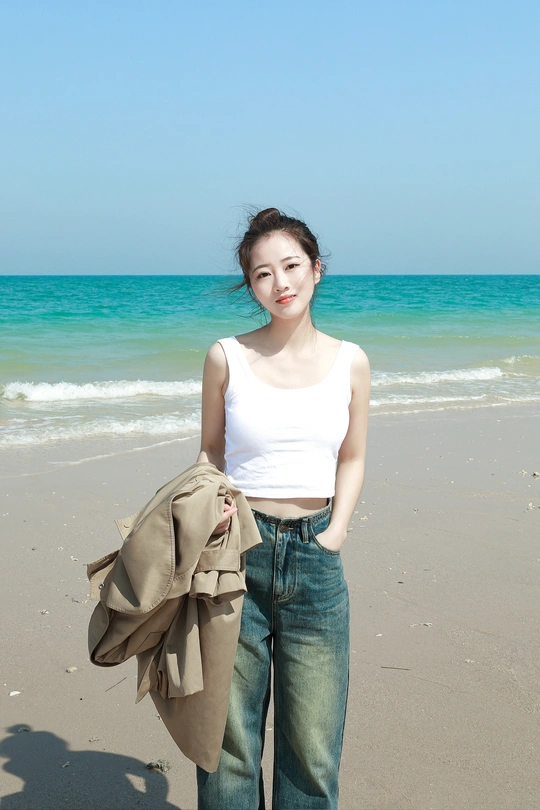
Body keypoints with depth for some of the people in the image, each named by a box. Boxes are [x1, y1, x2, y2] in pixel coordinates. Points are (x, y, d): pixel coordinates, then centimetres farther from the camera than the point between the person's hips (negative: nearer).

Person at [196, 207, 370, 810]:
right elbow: (211, 450, 10)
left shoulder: (349, 362, 3)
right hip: (238, 552, -1)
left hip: (314, 556, 1)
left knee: (312, 747, 7)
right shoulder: (227, 357, -1)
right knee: (230, 737, 7)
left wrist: (333, 537, 0)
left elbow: (353, 459, 12)